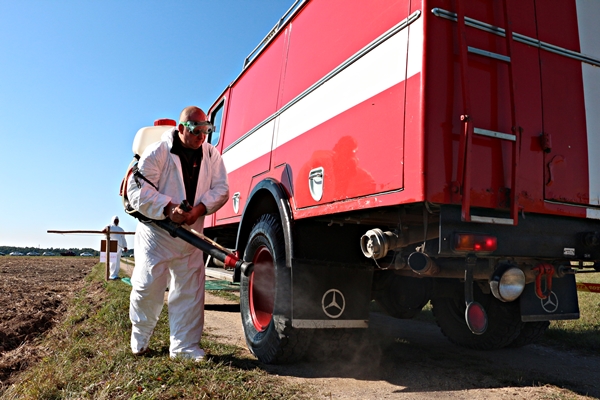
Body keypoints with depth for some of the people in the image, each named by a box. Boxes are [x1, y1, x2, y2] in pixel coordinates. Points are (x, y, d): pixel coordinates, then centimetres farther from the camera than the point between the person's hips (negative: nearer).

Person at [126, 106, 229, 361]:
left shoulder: (211, 155, 1)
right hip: (156, 232, -3)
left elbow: (221, 189, -1)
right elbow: (137, 190, -14)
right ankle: (140, 334, 30)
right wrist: (168, 208, -25)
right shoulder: (157, 153, -11)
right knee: (148, 285, 1)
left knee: (190, 290, 4)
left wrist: (199, 209, -18)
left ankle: (185, 345, 16)